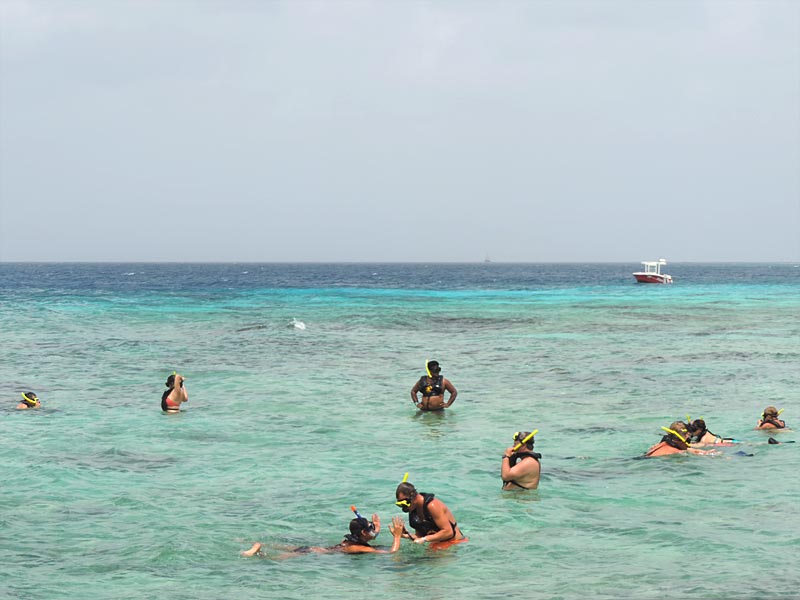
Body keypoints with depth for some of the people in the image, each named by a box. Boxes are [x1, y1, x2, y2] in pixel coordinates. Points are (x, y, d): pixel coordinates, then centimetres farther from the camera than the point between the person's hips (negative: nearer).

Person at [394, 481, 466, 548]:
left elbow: (448, 532, -24)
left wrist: (424, 539, -25)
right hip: (438, 544, 8)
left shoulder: (432, 506, -22)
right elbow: (420, 535, 11)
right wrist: (408, 536, -11)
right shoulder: (414, 508, 4)